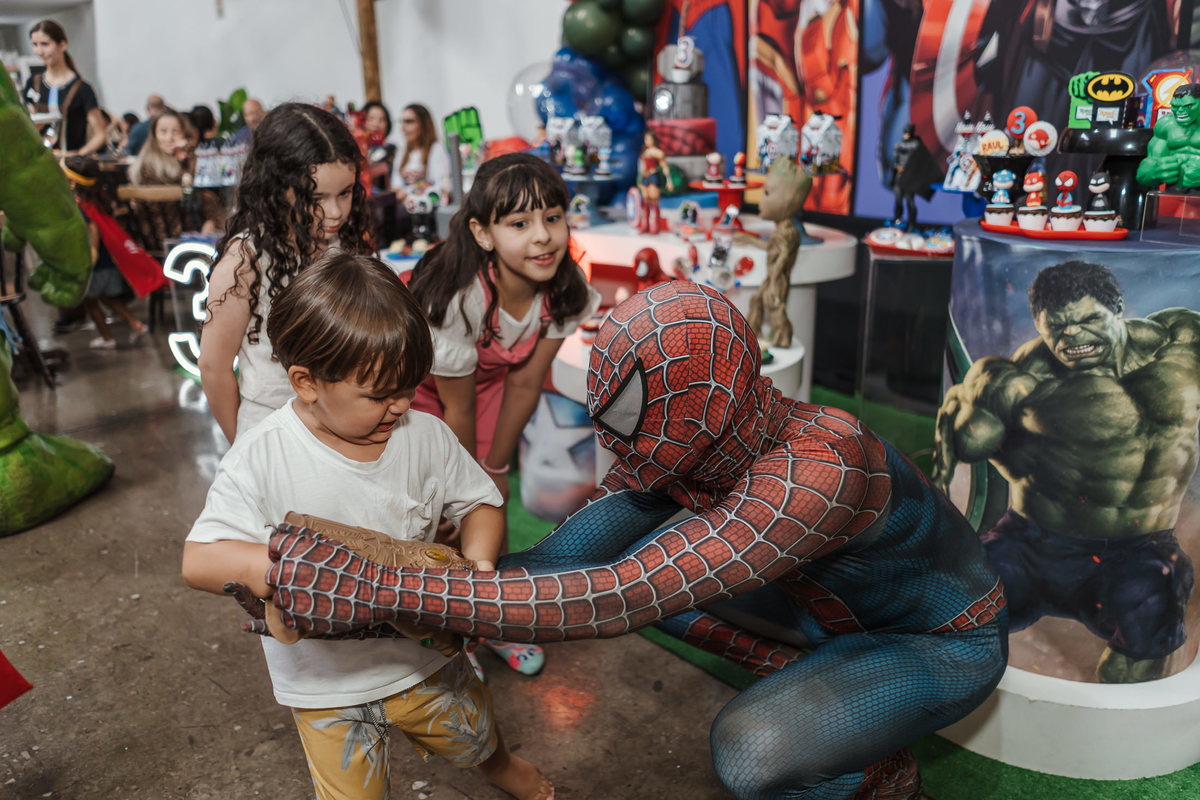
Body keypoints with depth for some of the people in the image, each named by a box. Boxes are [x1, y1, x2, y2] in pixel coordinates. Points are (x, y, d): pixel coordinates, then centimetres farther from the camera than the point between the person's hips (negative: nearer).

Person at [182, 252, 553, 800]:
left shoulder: (425, 436, -13)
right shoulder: (261, 460, -23)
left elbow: (479, 502, -1)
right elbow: (199, 561, -28)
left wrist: (478, 561, -22)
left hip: (423, 656, 3)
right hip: (325, 683, -2)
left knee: (475, 738, 26)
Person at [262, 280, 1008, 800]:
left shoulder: (817, 471, -42)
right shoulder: (680, 442, -19)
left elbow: (611, 601, -47)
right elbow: (569, 556, -18)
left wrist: (383, 589, -47)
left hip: (946, 642, -6)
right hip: (841, 604, 6)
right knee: (654, 562, -9)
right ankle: (814, 684, 8)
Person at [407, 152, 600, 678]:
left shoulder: (564, 289, -26)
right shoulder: (455, 299, -40)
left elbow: (525, 383, -13)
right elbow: (457, 411, -25)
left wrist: (495, 467, -4)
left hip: (487, 375, 4)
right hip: (422, 383, -4)